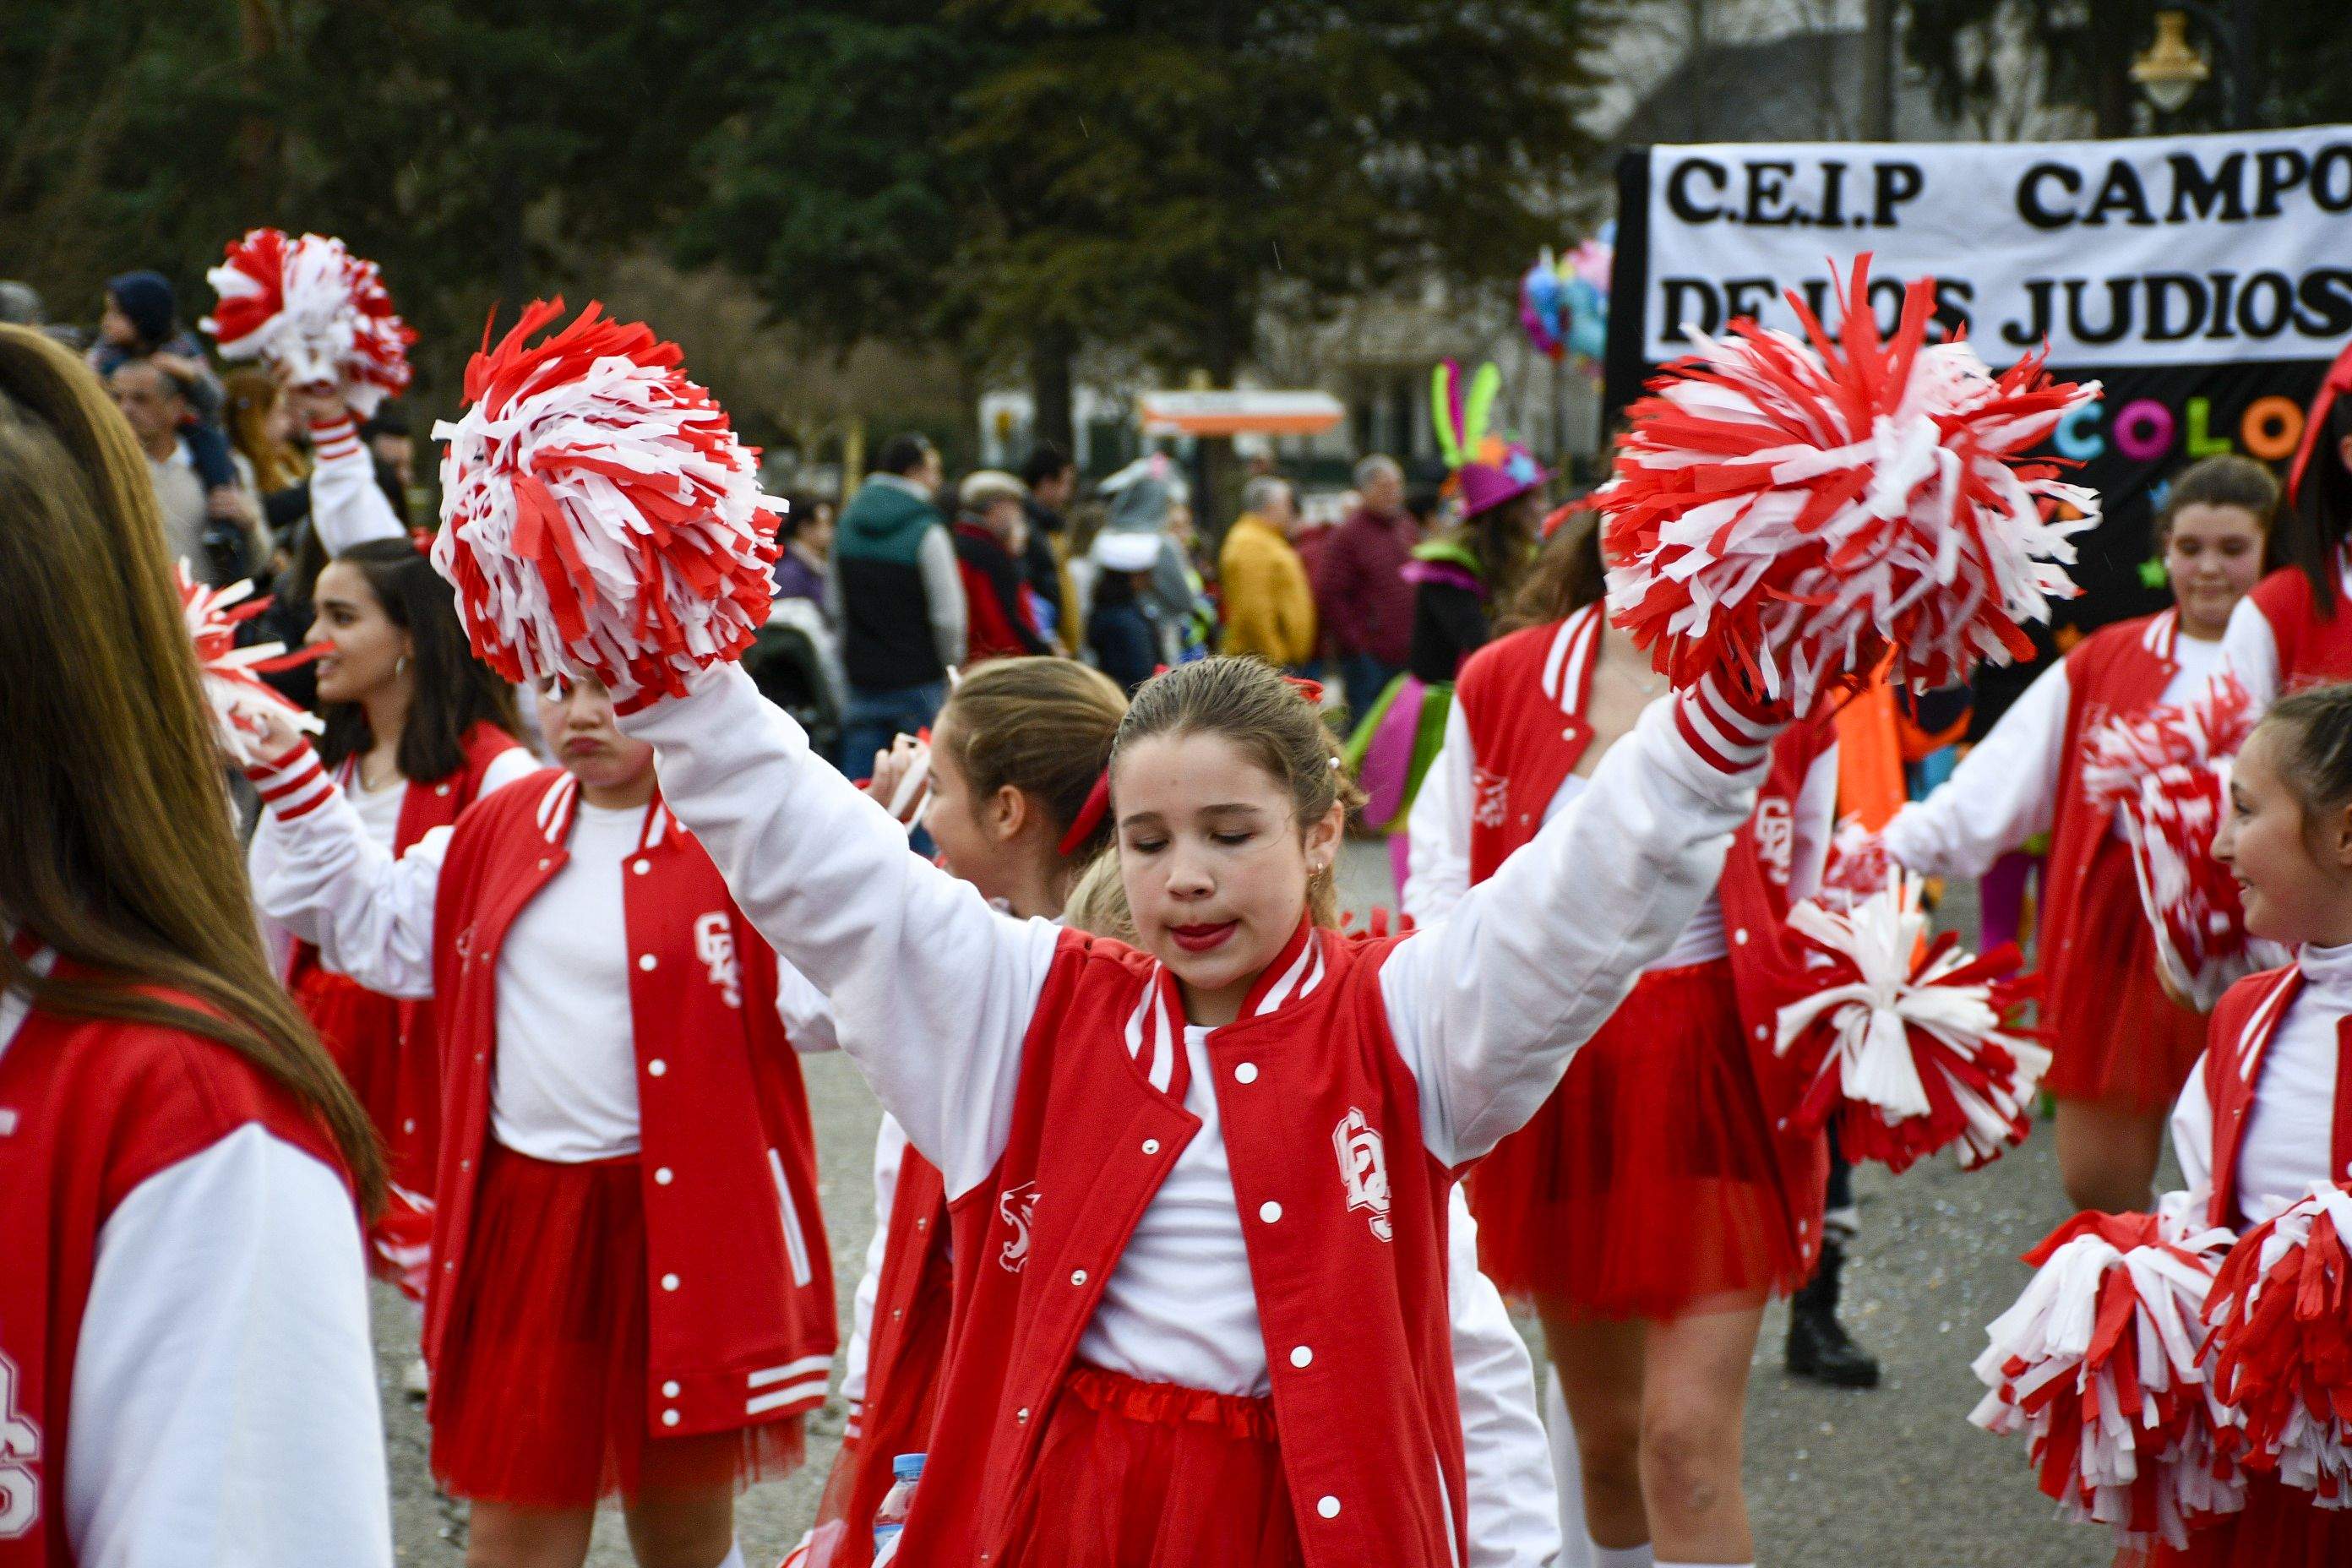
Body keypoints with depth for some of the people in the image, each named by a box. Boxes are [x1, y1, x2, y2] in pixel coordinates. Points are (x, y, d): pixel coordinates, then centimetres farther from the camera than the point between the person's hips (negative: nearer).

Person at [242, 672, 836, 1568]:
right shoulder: (502, 830, 9)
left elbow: (828, 996, -17)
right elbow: (373, 925, 20)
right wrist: (288, 773, 14)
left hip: (678, 1219, -5)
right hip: (521, 1224, 5)